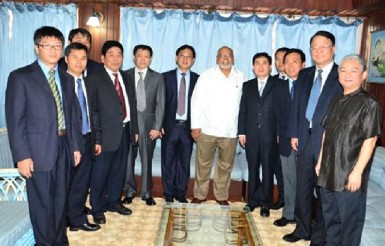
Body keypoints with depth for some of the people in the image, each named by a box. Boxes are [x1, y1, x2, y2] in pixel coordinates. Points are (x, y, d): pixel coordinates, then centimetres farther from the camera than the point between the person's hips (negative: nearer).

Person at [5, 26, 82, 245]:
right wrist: (22, 155, -14)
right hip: (39, 150, -5)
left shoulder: (67, 79, 12)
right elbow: (15, 120, -10)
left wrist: (76, 145, 9)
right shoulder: (20, 77, -6)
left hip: (64, 147, 5)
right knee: (42, 203, 6)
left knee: (61, 200, 16)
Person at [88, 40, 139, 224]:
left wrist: (134, 129, 11)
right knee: (100, 173, 6)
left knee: (119, 170, 17)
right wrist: (96, 138, -16)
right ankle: (97, 209, 22)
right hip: (107, 133, -6)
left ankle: (114, 202, 34)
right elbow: (92, 110, -12)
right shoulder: (95, 79, -8)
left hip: (125, 131, 6)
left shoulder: (126, 78, 11)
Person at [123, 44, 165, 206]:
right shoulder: (125, 75, 4)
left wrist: (157, 127, -6)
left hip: (148, 124, 0)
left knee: (147, 160, 8)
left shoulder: (157, 78, 4)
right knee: (128, 159, 6)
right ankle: (130, 191, 22)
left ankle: (146, 192, 21)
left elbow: (160, 104, 1)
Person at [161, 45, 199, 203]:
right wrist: (160, 124, -5)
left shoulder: (197, 79, 5)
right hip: (170, 126, -1)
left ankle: (181, 194, 23)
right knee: (168, 162, 7)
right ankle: (169, 194, 21)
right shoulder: (166, 77, 3)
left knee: (184, 162, 8)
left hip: (188, 127, 1)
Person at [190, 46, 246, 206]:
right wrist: (195, 125, -6)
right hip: (207, 129, -1)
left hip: (230, 131, 2)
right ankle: (200, 195, 21)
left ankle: (221, 196, 26)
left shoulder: (241, 78, 5)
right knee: (203, 164, 6)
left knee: (226, 165, 11)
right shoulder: (206, 76, 3)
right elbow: (197, 101, 0)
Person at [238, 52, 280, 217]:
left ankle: (265, 203, 15)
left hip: (270, 135, -3)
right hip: (251, 135, 3)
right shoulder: (247, 86, 12)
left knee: (268, 170, 5)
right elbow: (242, 110, 9)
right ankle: (252, 200, 22)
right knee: (252, 169, 10)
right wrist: (241, 132, 2)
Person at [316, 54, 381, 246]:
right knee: (330, 217, 20)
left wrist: (357, 172, -17)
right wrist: (320, 162, 14)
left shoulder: (369, 104, -11)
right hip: (328, 172, 7)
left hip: (350, 176, -6)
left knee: (350, 220, 7)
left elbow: (370, 140, -14)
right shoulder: (336, 101, 10)